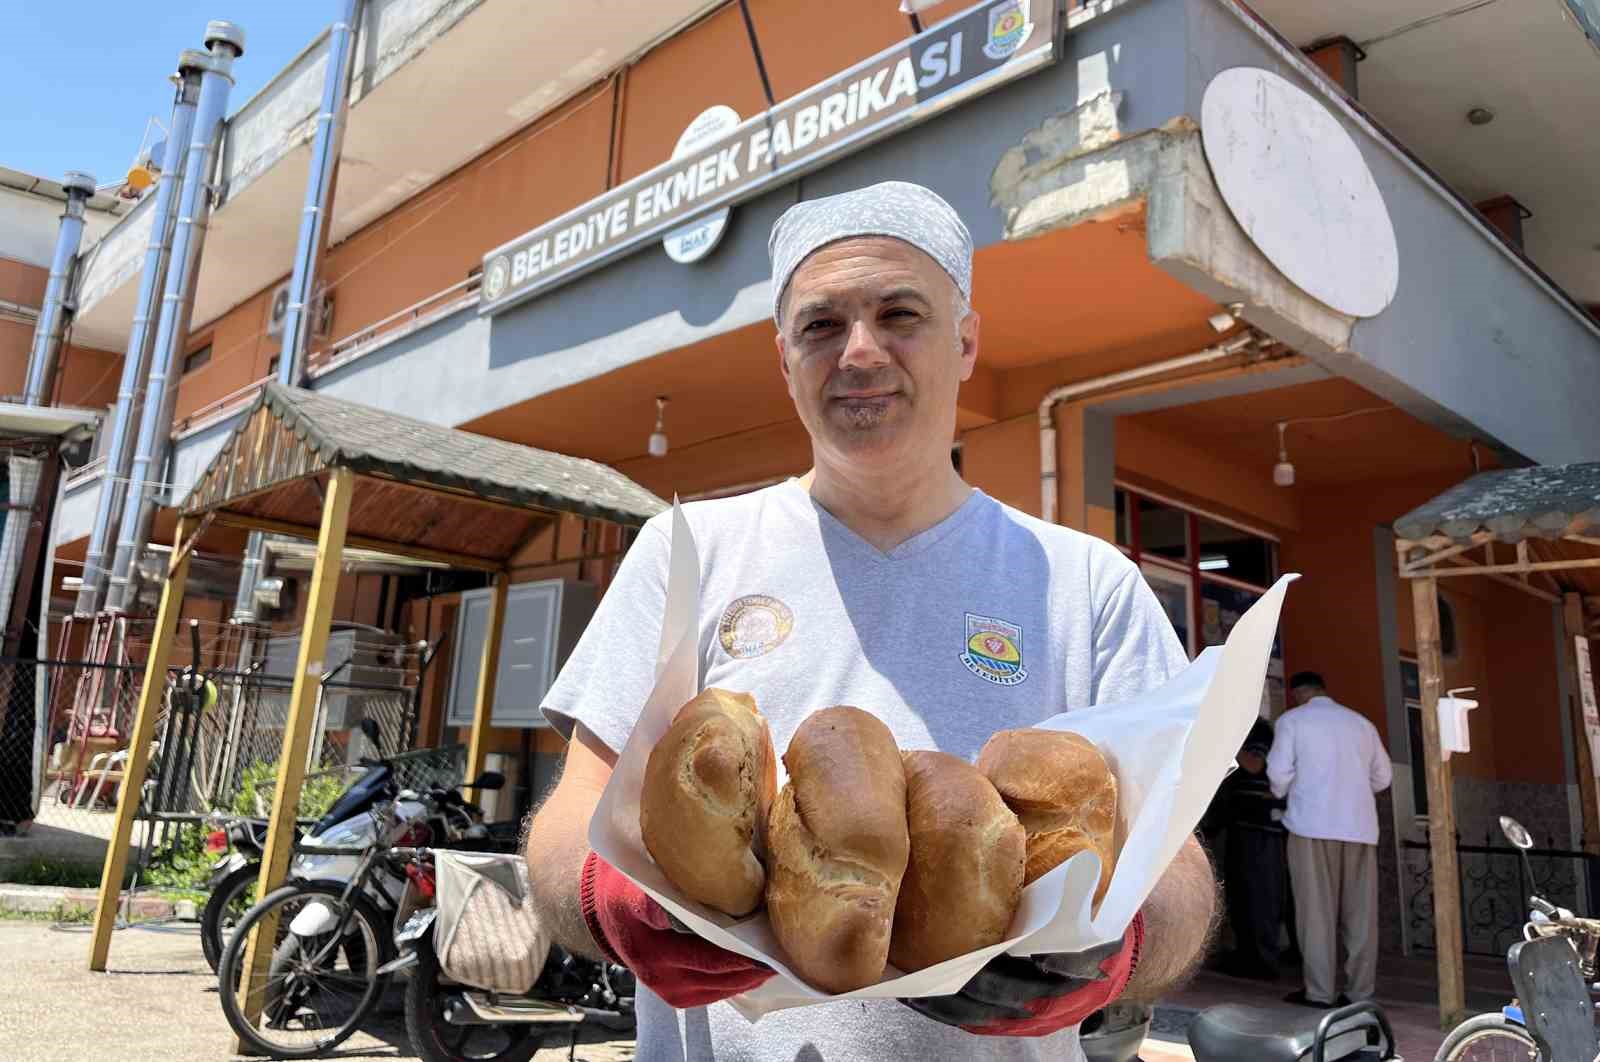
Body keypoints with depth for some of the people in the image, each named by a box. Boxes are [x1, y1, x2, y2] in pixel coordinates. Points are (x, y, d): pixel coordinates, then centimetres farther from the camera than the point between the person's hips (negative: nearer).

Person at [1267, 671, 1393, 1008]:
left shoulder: (1292, 719, 3)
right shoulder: (1361, 722, 15)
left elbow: (1279, 772, -5)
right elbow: (1383, 777, 18)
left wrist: (1282, 793, 16)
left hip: (1313, 823, -4)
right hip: (1359, 825, 4)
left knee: (1317, 909, -1)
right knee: (1360, 911, 7)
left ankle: (1320, 992, 0)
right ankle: (1360, 991, 8)